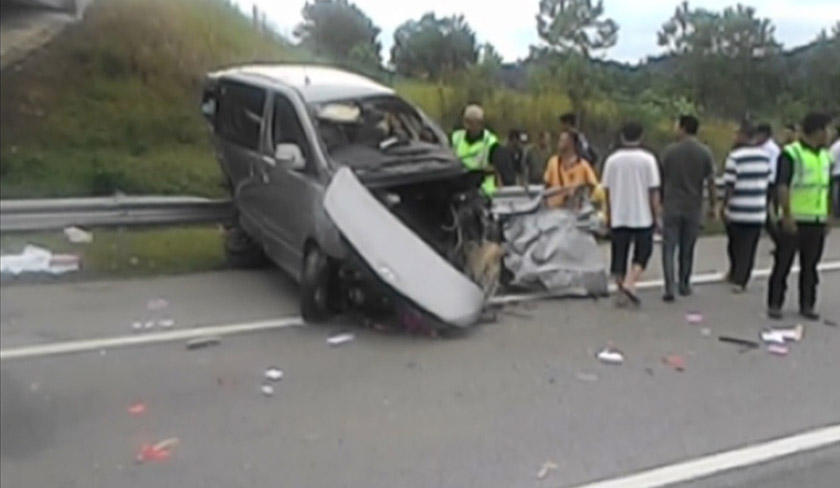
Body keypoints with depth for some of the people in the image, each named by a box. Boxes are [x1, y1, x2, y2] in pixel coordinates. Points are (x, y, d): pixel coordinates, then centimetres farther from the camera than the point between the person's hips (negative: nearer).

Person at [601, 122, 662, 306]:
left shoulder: (612, 159, 0)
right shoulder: (647, 159, -7)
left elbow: (607, 190, 4)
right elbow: (653, 191, -7)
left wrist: (609, 215, 15)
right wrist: (657, 215, 2)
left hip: (618, 217, 2)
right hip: (642, 216, -2)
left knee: (619, 255, 9)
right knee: (642, 253, 11)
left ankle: (621, 292, 12)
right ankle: (629, 284, -7)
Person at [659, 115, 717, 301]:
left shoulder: (670, 151, -3)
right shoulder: (705, 152, -3)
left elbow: (662, 180, 4)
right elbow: (711, 183, -3)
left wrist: (661, 201, 17)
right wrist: (713, 205, 7)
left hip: (672, 207, -2)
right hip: (693, 208, 2)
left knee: (669, 248, 0)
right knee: (687, 249, 15)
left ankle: (669, 288, -11)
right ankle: (684, 285, 26)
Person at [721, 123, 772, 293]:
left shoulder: (735, 156, -12)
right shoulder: (765, 155, 4)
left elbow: (730, 185, -14)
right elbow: (767, 180, 10)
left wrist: (725, 207, -6)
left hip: (736, 212, -3)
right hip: (758, 212, 3)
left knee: (735, 246, 15)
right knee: (748, 248, 7)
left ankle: (735, 275, 29)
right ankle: (740, 281, 7)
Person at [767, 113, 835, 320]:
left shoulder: (825, 156, 13)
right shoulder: (791, 154, -9)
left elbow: (826, 189, 19)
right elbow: (782, 186, -17)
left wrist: (827, 218, 16)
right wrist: (787, 214, -24)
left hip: (817, 222, 6)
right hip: (794, 221, -6)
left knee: (810, 266, 12)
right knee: (783, 264, 1)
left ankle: (807, 305, 21)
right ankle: (774, 304, 9)